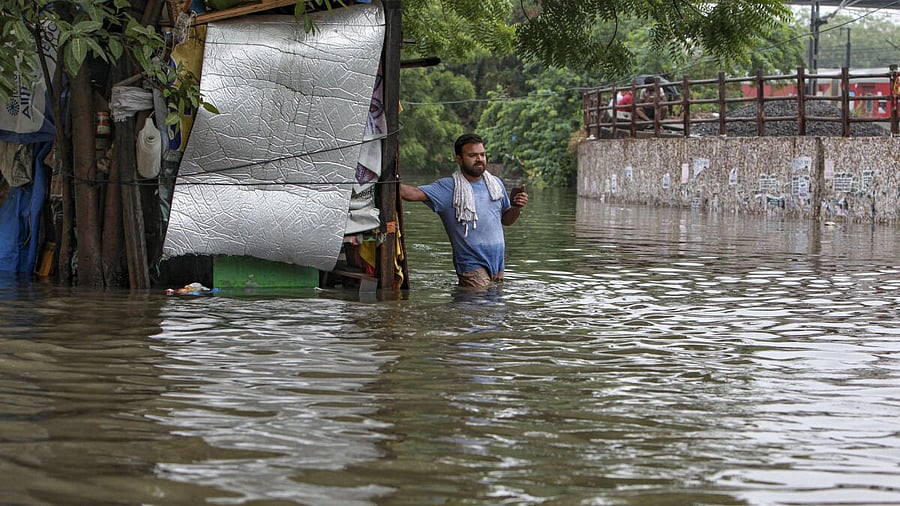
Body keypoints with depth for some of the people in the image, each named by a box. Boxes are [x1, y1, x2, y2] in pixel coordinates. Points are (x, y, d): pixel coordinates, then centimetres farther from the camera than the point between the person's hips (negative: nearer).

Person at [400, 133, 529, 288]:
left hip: (498, 263, 6)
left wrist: (516, 207, -1)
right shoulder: (447, 187, -6)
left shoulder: (495, 183, 11)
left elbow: (506, 220, 20)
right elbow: (413, 193, -20)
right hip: (471, 264, -6)